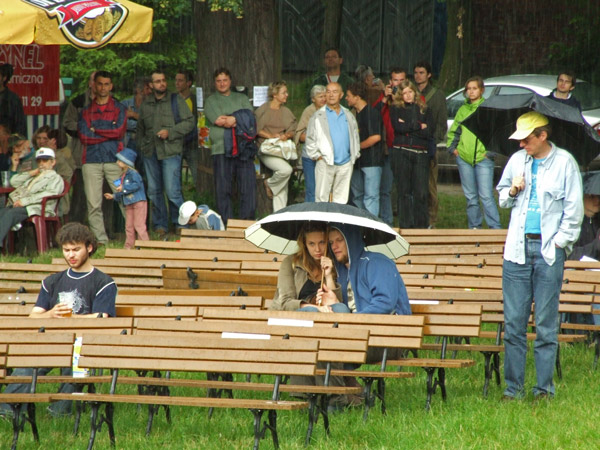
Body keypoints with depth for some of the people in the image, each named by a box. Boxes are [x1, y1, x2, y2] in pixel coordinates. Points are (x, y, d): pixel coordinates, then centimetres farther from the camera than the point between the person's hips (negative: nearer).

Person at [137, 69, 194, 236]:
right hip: (150, 153, 4)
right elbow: (140, 128, 25)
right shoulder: (145, 104, 15)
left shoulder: (176, 100, 4)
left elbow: (189, 122, 0)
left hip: (170, 151, -4)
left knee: (172, 190, -11)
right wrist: (141, 145, 13)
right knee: (154, 191, 6)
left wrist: (170, 132, -10)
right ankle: (160, 225, 13)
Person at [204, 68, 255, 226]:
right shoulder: (211, 101, 11)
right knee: (223, 189, -3)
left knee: (248, 187, -4)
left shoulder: (241, 99, 21)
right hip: (221, 149, -2)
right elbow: (217, 120, -6)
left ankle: (248, 222, 0)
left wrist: (231, 119, -7)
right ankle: (226, 223, 1)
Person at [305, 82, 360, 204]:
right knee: (322, 198, -6)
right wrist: (316, 156, -5)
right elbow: (310, 139, 3)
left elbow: (355, 136, 20)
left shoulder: (348, 116, 14)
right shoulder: (318, 116, 3)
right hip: (325, 163, -3)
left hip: (345, 164, 3)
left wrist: (355, 155, 11)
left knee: (341, 198, 5)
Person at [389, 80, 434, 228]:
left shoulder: (425, 110, 13)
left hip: (421, 153, 1)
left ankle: (421, 226, -1)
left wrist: (408, 128, -4)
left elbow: (429, 132, 2)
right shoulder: (395, 109, 10)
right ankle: (405, 226, 3)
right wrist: (419, 126, -1)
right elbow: (398, 127, -7)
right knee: (404, 191, -1)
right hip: (401, 153, -1)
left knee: (421, 192, -6)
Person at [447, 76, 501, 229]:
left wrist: (491, 152, -8)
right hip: (464, 158, 5)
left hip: (483, 158, -5)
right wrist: (452, 148, 10)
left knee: (486, 196, -12)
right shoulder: (462, 110, 14)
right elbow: (452, 132, 24)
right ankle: (474, 226, 14)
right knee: (470, 197, 8)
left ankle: (495, 227, -12)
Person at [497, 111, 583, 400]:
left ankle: (544, 387, 6)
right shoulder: (517, 161, 12)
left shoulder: (564, 162, 0)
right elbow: (502, 199, 23)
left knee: (546, 323, 0)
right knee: (513, 321, 1)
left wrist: (560, 242, -5)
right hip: (517, 247, 3)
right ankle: (513, 386, 6)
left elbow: (574, 209, 2)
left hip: (549, 251, -3)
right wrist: (512, 192, 2)